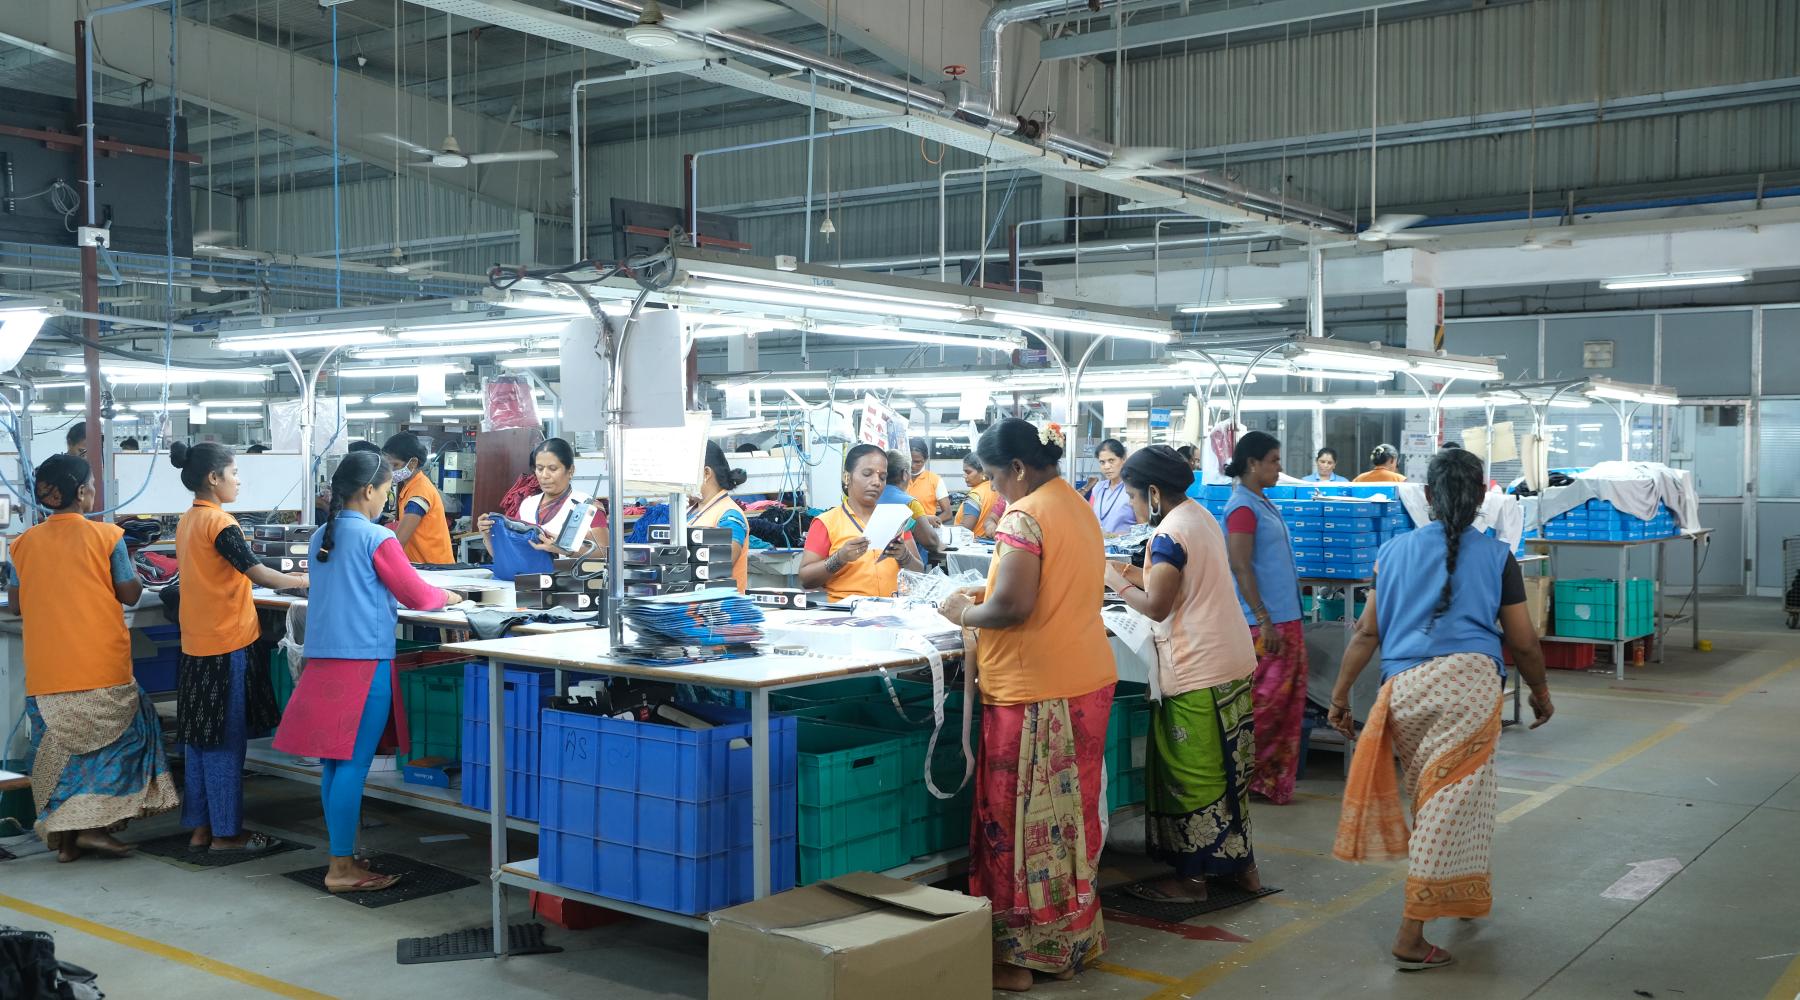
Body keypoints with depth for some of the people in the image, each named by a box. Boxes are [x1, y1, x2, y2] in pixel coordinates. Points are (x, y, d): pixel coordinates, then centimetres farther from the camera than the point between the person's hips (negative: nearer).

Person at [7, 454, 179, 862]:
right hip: (101, 664, -4)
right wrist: (128, 566, 14)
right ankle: (94, 824, 1)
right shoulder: (106, 536, -8)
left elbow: (15, 602, 10)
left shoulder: (25, 542, 3)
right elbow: (130, 594, -4)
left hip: (45, 672, 4)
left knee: (57, 748, 12)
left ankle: (64, 837, 14)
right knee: (126, 733, 9)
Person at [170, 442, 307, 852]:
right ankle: (226, 832, 6)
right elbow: (258, 574, -21)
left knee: (200, 739, 12)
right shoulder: (220, 522, -16)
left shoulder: (188, 521, 11)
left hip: (196, 645, 9)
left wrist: (282, 577, 15)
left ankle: (200, 827, 19)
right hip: (226, 645, -9)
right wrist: (306, 580, -11)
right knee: (226, 741, -1)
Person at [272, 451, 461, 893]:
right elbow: (418, 596, -4)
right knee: (353, 764, -4)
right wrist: (448, 597, 15)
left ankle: (343, 857, 19)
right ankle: (342, 869, -2)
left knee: (332, 763, 11)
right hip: (364, 661, -8)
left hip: (323, 658, 8)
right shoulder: (377, 539, -10)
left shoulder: (320, 538, 12)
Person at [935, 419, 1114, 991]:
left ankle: (1018, 954, 8)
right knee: (1069, 814, 16)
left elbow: (1012, 607, -23)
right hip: (1088, 681, 9)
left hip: (1035, 691, -9)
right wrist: (989, 596, 15)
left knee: (1021, 819, 1)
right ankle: (1075, 938, 26)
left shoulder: (1023, 516, -16)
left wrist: (964, 612, -5)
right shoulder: (1078, 508, 12)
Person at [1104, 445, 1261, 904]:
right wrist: (1138, 575, 12)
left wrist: (1117, 584, -4)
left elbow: (1157, 607, -17)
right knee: (1226, 768, 17)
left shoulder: (1169, 534, -18)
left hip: (1197, 673, -9)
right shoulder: (1202, 517, 11)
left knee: (1192, 775, 1)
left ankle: (1191, 877, 10)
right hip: (1232, 661, 9)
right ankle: (1239, 862, 25)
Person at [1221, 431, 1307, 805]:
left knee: (1288, 701, 11)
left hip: (1286, 619, 10)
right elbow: (1240, 567, -19)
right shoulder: (1242, 506, -14)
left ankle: (1273, 780, 18)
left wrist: (1285, 619, 20)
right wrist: (1263, 619, -21)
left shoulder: (1263, 503, 15)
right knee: (1265, 700, -6)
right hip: (1265, 622, -10)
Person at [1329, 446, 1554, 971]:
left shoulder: (1394, 552, 11)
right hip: (1470, 682, -3)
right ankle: (1412, 934, -2)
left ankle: (1464, 897, 36)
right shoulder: (1497, 557, 5)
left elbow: (1367, 632, 8)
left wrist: (1340, 695, 14)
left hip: (1404, 688, 3)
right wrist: (1540, 690, 24)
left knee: (1429, 798, 20)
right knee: (1452, 804, 0)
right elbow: (1523, 642, 7)